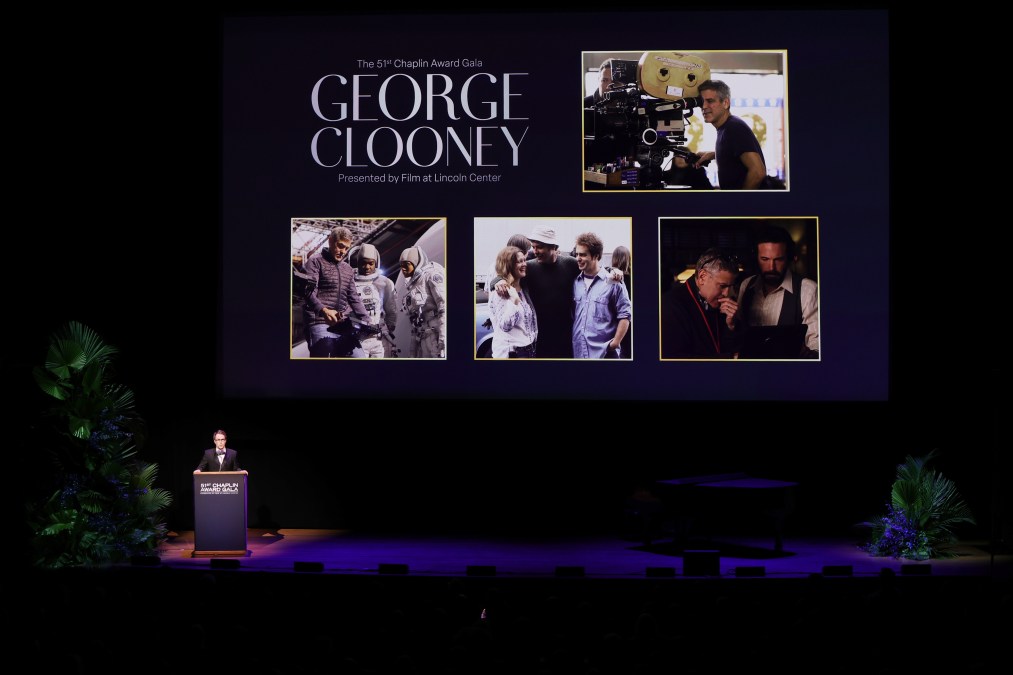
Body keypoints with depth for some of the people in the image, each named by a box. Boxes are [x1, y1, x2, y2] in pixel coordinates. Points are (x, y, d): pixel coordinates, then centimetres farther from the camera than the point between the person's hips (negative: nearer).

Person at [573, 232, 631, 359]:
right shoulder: (575, 282, 10)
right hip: (578, 352, 5)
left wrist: (615, 342, -10)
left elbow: (625, 315, -5)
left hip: (604, 353, -5)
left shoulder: (612, 282, -6)